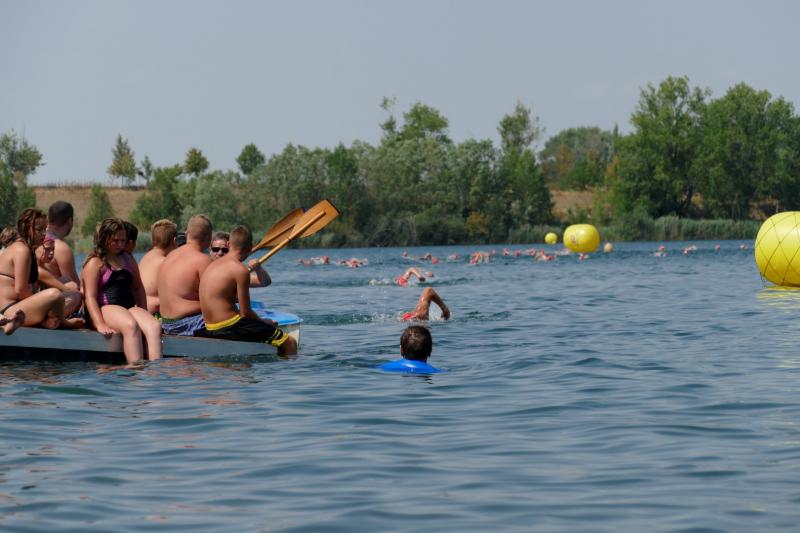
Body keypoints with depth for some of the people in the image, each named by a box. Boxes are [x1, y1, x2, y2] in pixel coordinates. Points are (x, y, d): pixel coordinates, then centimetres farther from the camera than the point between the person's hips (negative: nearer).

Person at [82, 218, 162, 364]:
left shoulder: (128, 259, 22)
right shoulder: (95, 263, 2)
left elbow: (138, 288, 31)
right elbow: (90, 296, -8)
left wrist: (144, 314, 17)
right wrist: (100, 325, -21)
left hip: (129, 307, 6)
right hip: (104, 309, -6)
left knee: (154, 326, -26)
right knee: (131, 325, -37)